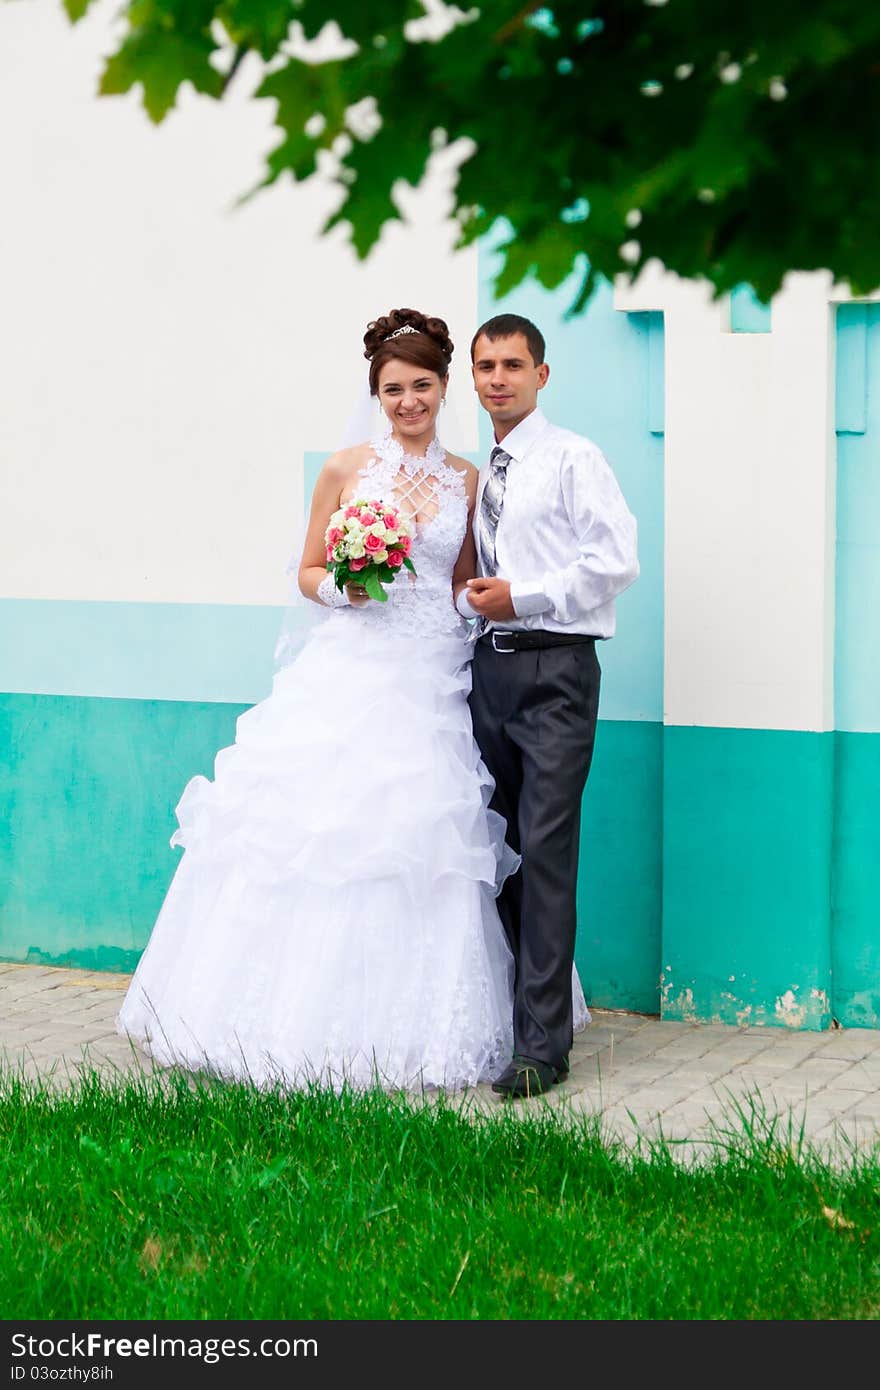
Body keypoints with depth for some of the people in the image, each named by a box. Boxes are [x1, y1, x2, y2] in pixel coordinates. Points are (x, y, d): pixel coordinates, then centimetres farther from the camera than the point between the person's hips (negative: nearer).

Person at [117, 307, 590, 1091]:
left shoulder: (468, 482, 9)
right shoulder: (347, 470, 3)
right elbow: (309, 572, 7)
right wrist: (342, 588, -13)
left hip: (430, 682, 2)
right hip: (349, 674, -2)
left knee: (416, 844, -1)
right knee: (317, 836, -5)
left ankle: (403, 1034, 9)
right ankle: (300, 1020, 7)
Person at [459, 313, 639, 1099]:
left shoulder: (573, 458, -1)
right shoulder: (477, 475, 19)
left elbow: (617, 559, -11)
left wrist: (522, 597, -12)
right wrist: (469, 602, 3)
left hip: (554, 670, -7)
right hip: (491, 670, 7)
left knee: (545, 851, -11)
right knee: (499, 849, 9)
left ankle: (543, 1045, -10)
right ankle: (513, 1013, 19)